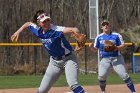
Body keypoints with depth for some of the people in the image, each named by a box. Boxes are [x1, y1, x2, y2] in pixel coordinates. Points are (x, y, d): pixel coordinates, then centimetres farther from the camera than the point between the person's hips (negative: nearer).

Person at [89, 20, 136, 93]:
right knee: (101, 76, -11)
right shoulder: (99, 37, 8)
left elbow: (123, 45, -1)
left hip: (116, 58, -2)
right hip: (104, 59, 2)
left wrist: (117, 48, -22)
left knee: (124, 75, -10)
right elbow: (95, 49, 9)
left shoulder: (116, 35, 1)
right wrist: (91, 47, -13)